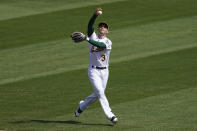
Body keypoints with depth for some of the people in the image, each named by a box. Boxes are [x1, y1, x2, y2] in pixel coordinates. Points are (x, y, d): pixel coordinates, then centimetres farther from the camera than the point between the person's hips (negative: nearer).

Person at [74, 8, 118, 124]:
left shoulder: (108, 42, -2)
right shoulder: (93, 36, 1)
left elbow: (101, 45, -25)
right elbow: (90, 25, -17)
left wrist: (87, 39, -36)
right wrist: (96, 15, -34)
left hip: (104, 71, 2)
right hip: (94, 70, -2)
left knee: (97, 95, 8)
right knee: (100, 92, -15)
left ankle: (82, 106, 32)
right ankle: (110, 115, -19)